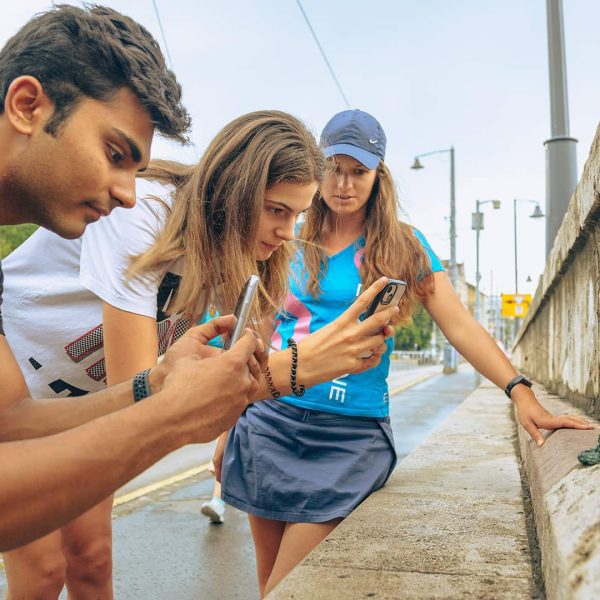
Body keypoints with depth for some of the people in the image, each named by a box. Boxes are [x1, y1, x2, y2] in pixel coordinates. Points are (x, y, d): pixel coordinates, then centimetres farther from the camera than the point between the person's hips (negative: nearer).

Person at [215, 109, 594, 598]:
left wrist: (521, 392, -18)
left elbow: (460, 325, -4)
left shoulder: (402, 246, 2)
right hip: (270, 423, 3)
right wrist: (227, 427, 11)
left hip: (352, 435, -2)